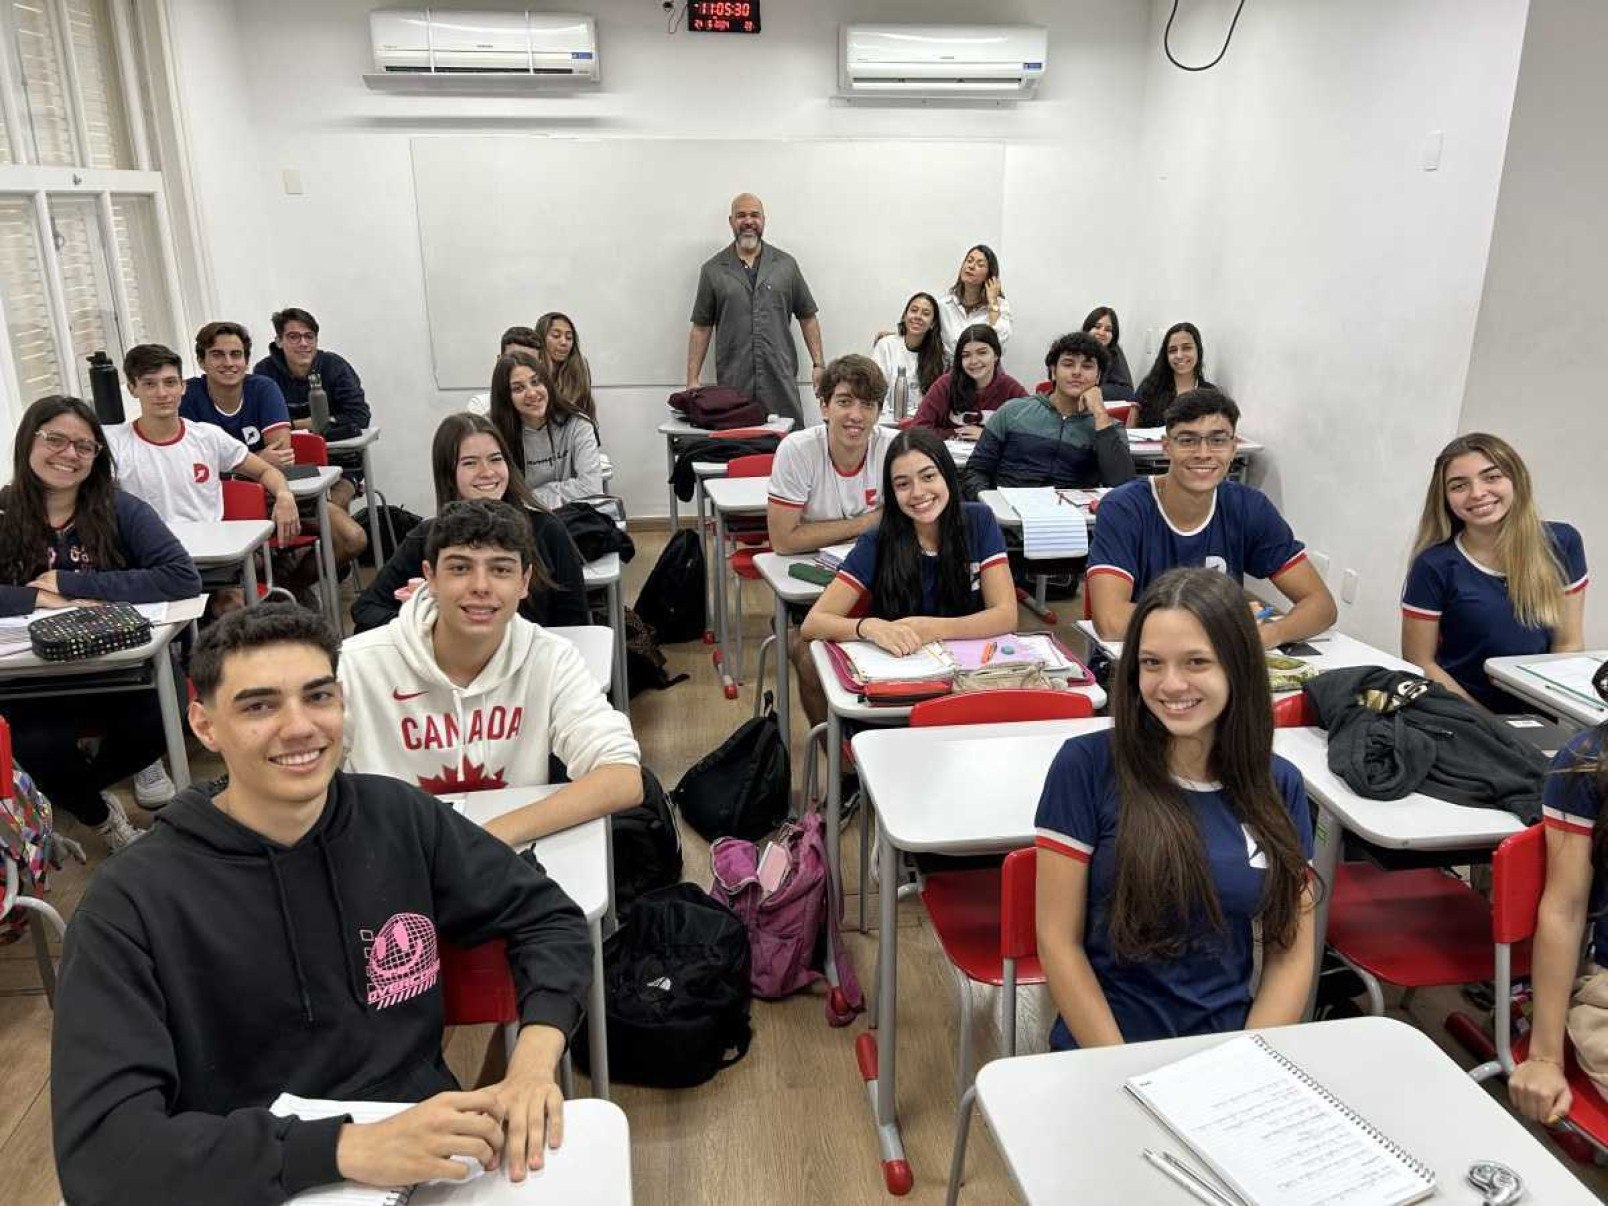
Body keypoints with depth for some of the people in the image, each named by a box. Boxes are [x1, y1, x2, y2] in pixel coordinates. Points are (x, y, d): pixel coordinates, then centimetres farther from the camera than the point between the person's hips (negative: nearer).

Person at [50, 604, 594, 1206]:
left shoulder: (401, 819, -2)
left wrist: (534, 1058, -12)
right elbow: (100, 1146, -17)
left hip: (431, 1157, 2)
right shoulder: (133, 902, -10)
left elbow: (546, 916, 7)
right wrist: (348, 1149, -28)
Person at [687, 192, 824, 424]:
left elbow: (807, 317, 13)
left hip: (782, 384, 1)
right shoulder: (713, 270, 7)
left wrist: (818, 364, 4)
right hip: (732, 385, -1)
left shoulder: (786, 265, 10)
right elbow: (701, 328, 7)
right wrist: (692, 380, 1)